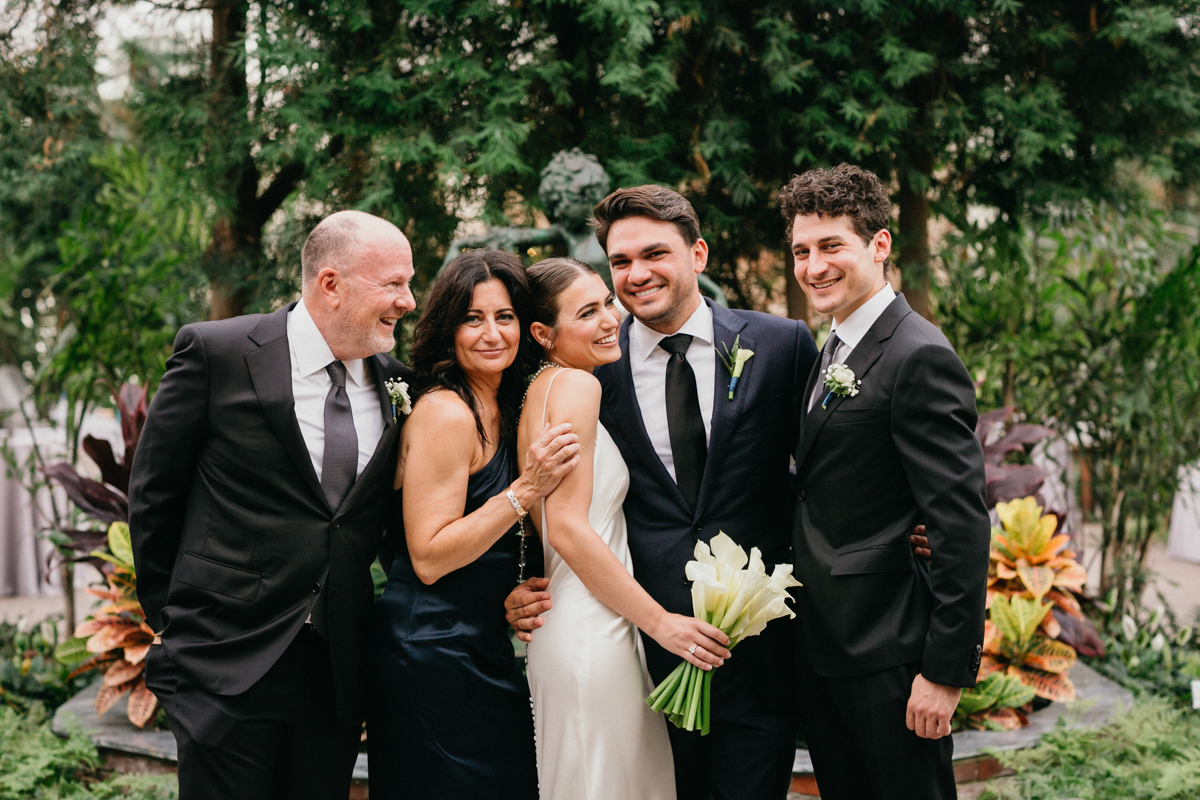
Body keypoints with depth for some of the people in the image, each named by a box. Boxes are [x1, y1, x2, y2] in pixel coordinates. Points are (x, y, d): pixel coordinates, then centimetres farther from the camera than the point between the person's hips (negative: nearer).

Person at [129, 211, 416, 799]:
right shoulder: (217, 353, -8)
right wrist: (169, 612, 4)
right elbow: (153, 491, 0)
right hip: (228, 663, -4)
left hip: (339, 675, 4)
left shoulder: (396, 382, 5)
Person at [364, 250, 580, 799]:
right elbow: (428, 557, -19)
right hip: (431, 655, -9)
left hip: (481, 649, 9)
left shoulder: (502, 412, 11)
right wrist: (526, 490, -22)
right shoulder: (444, 412, -15)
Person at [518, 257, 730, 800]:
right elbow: (568, 528, -20)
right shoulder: (575, 386, -13)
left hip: (572, 628, 9)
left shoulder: (541, 389, 13)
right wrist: (660, 622, -15)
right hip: (590, 637, -9)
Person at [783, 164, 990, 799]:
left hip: (888, 653, -9)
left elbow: (962, 525, -21)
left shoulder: (920, 358, -17)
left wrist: (947, 669, -20)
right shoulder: (831, 351, 13)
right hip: (820, 650, 9)